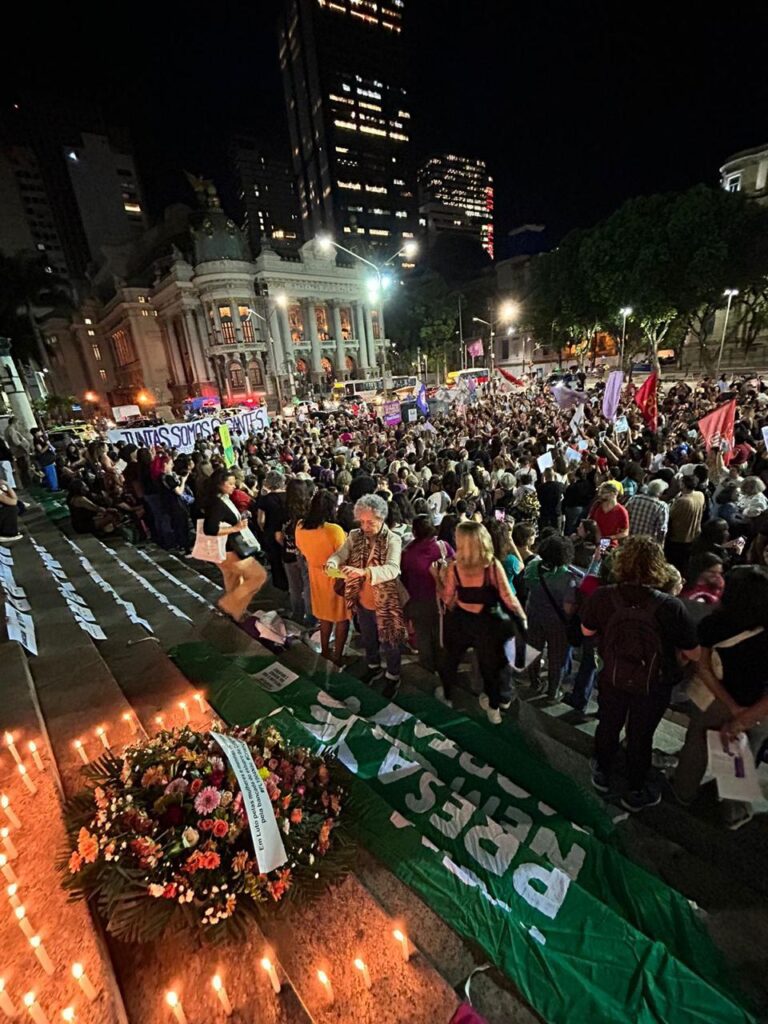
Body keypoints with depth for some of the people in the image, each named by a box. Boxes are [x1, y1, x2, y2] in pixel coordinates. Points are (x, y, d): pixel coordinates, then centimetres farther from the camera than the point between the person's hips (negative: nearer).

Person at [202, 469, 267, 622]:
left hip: (231, 548, 10)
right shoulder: (217, 503, -23)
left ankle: (233, 610, 38)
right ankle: (229, 604, 4)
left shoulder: (223, 499, 6)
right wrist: (235, 528, -27)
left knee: (234, 585, 22)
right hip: (229, 550, -10)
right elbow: (209, 529, -31)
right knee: (259, 575, -5)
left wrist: (238, 521, 9)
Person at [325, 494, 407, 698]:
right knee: (368, 639, 27)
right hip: (363, 601, 5)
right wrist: (332, 563, -38)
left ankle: (393, 677, 43)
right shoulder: (355, 536, -7)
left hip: (386, 602, -4)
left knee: (389, 643, 17)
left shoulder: (392, 540, -21)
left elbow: (392, 569, -36)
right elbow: (340, 554, -13)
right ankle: (374, 667, 54)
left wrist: (363, 572, -51)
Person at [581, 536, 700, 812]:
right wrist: (673, 649, 4)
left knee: (608, 726, 26)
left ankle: (602, 773, 50)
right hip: (653, 687, -1)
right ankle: (636, 792, 44)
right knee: (640, 736, 22)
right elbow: (694, 654, -16)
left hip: (612, 679, 1)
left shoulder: (602, 597, -26)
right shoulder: (672, 607, -30)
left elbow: (587, 631, -7)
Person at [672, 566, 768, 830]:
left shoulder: (713, 624, -24)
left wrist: (733, 708, -12)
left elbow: (703, 668, -18)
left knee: (696, 747, 25)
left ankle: (684, 792, 48)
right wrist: (741, 721, -19)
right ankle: (734, 813, 45)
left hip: (715, 702, 1)